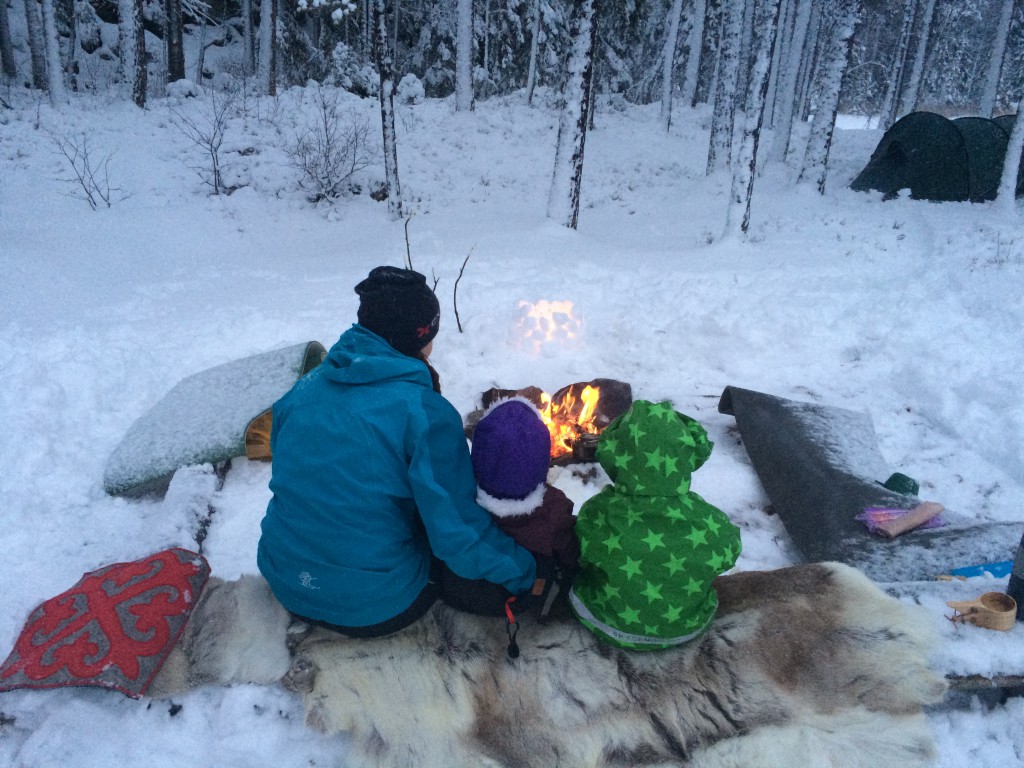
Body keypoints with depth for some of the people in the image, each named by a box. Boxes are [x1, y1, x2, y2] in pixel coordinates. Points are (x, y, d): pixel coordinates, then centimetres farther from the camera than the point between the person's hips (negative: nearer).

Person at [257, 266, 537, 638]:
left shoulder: (304, 389, -3)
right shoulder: (425, 413, -21)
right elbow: (460, 534, -20)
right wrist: (525, 572, -4)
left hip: (284, 582, 5)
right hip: (374, 608, -5)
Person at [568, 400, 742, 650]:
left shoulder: (596, 517, -33)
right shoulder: (711, 524, -31)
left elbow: (579, 560, -11)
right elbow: (727, 559, -8)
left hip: (613, 627, -1)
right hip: (687, 629, 1)